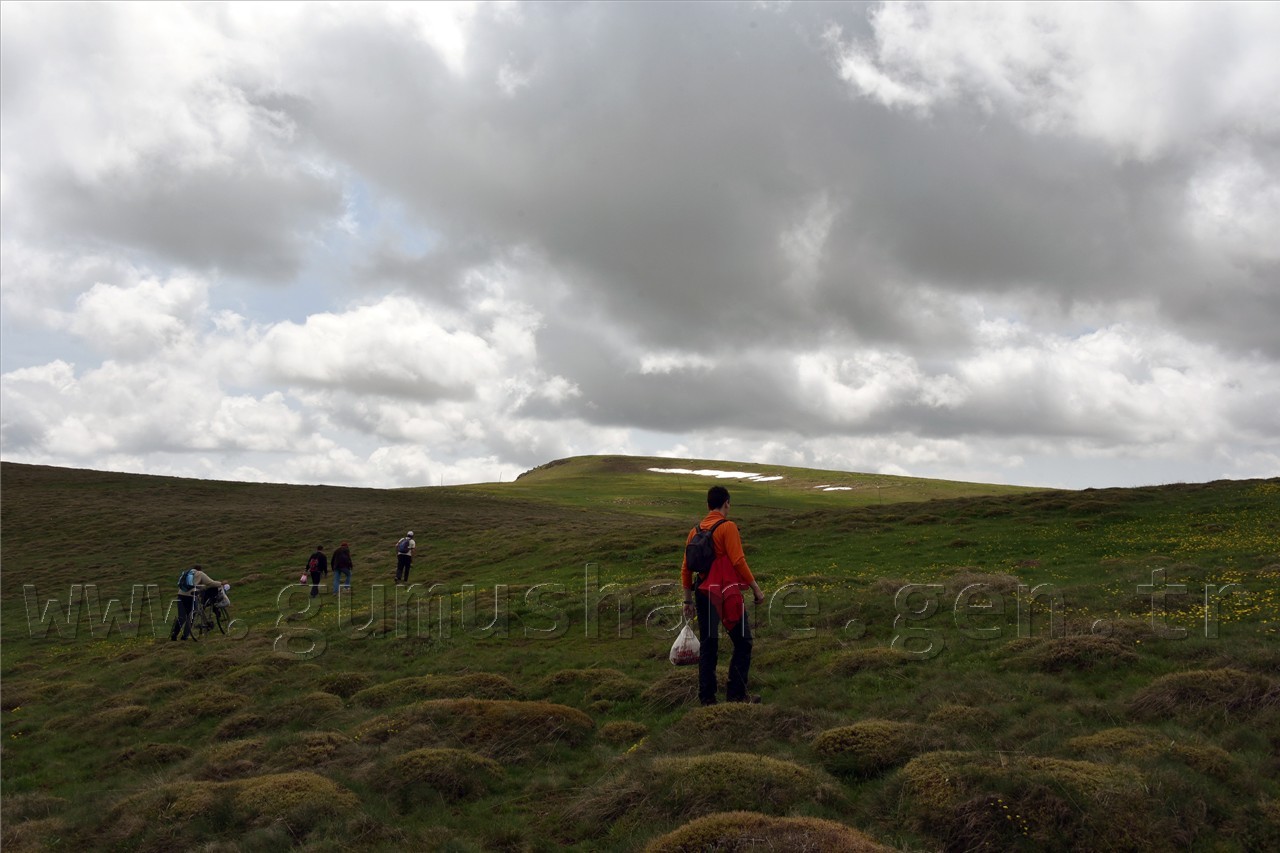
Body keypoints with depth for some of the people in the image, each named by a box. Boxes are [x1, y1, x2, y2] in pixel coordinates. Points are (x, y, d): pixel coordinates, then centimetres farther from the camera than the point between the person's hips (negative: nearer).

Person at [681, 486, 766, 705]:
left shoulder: (695, 530, 11)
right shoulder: (727, 527, -7)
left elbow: (686, 568, 12)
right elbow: (738, 561, -14)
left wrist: (688, 600, 18)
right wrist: (756, 588, -6)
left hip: (703, 594, 6)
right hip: (728, 593, -6)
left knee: (708, 646, 11)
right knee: (742, 643, 5)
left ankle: (707, 697, 11)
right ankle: (736, 694, 2)